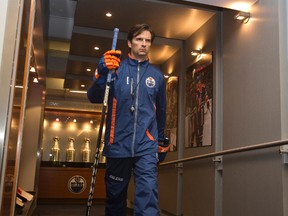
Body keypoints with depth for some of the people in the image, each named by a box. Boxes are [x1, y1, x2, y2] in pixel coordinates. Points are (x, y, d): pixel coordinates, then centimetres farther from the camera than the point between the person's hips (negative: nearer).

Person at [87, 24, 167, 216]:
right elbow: (94, 98, -8)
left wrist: (161, 139, 24)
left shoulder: (157, 75, 9)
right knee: (115, 196, 13)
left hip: (146, 146, 0)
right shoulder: (116, 69, 3)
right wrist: (102, 74, -25)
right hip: (118, 144, 0)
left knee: (148, 193, -13)